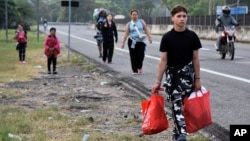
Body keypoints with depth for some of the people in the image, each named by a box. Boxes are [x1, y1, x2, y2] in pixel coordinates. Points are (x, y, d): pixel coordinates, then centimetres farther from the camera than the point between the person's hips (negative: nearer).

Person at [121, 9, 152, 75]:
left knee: (141, 55, -10)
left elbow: (146, 30, 8)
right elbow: (126, 34, 3)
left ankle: (139, 67, 16)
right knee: (133, 56, -1)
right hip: (132, 42, 0)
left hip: (141, 42, 0)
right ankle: (134, 70, 10)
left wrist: (149, 37, -1)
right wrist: (123, 43, -2)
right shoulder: (129, 24, 6)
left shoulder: (141, 22, 7)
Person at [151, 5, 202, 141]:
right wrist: (158, 82, -3)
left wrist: (197, 79, 4)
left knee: (181, 102, -4)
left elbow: (195, 59, 3)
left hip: (187, 73, 0)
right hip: (172, 73, 0)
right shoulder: (167, 37, -5)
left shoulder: (192, 36, -3)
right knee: (176, 103, -9)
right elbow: (163, 60, -2)